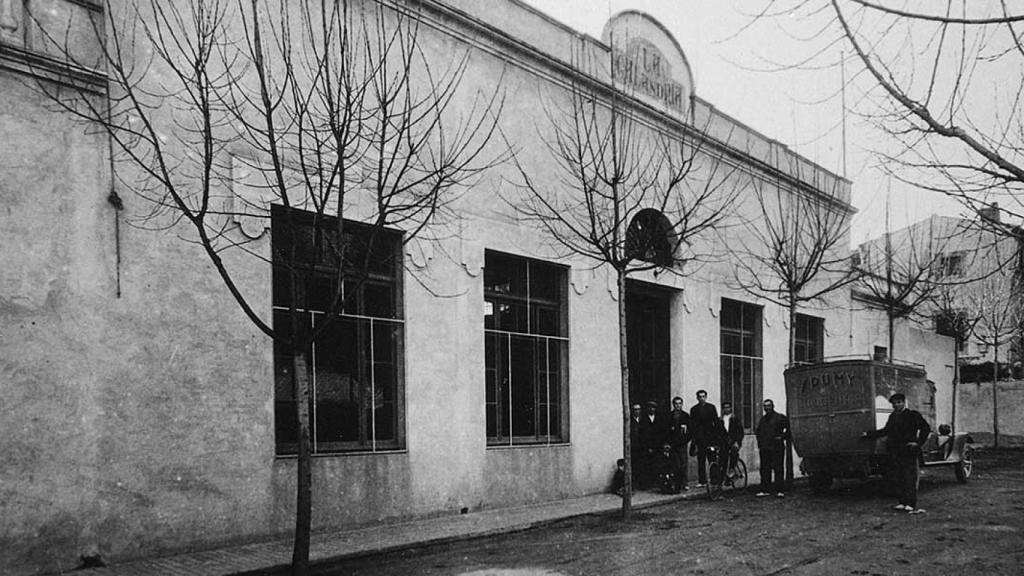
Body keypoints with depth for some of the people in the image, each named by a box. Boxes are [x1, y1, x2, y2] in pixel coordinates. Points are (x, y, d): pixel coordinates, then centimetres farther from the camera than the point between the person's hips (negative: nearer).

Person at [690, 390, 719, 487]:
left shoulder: (711, 407, 9)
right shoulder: (694, 409, 10)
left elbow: (716, 421, 6)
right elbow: (691, 425, 8)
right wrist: (692, 438, 0)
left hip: (710, 436, -1)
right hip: (699, 438, 1)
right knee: (701, 460, -1)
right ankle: (702, 481, 2)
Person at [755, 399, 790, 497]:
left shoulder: (780, 418, 0)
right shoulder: (763, 419, 18)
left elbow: (788, 429, -1)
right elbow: (758, 432, 26)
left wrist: (782, 437, -10)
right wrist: (759, 445, 16)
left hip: (777, 448, -5)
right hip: (764, 449, 6)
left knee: (778, 469, -5)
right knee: (764, 470, 5)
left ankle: (780, 490, -2)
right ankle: (765, 490, 10)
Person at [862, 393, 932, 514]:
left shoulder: (913, 415, -1)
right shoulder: (892, 417, 18)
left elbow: (926, 428, -3)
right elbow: (886, 431, 27)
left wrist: (918, 442, -10)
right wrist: (868, 434, 24)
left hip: (908, 452, -7)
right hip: (895, 452, 7)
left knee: (909, 478, -9)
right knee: (898, 478, 6)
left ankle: (911, 505, -10)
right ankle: (903, 503, 12)